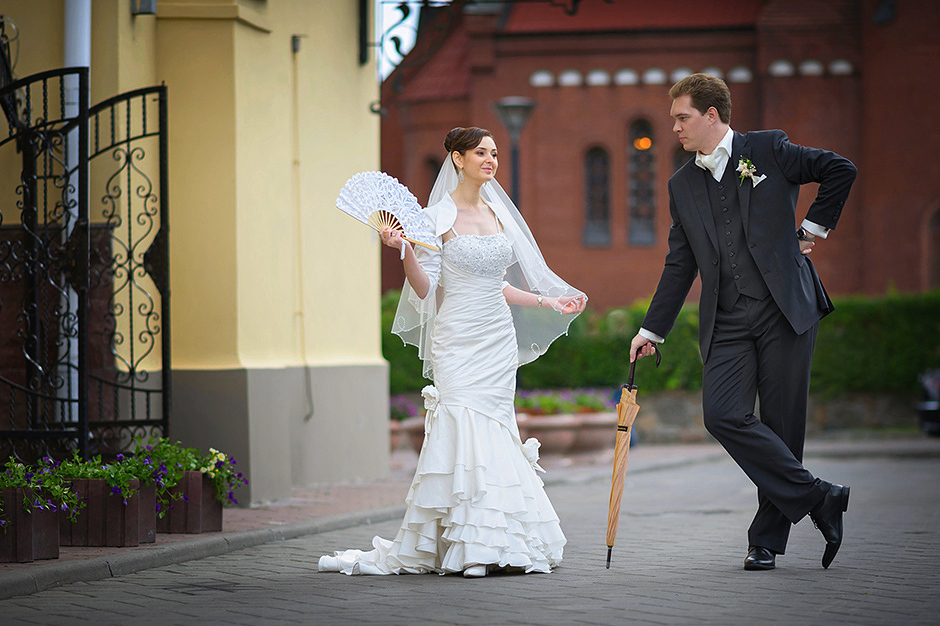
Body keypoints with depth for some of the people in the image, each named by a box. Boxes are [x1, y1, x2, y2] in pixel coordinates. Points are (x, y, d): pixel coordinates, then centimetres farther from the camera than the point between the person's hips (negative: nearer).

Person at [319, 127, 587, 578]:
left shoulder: (497, 213, 13)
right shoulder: (439, 215, -5)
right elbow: (425, 289, -8)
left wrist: (549, 302, 20)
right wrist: (404, 250, -23)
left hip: (499, 338, 6)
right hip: (459, 341, -6)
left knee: (493, 429, 3)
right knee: (464, 424, -12)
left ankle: (489, 545, 6)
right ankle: (467, 546, -9)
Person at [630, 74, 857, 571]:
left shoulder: (768, 149, 1)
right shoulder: (683, 185, 14)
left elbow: (840, 171, 6)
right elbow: (679, 265, 18)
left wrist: (814, 228, 3)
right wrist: (652, 329, 16)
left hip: (784, 309, -4)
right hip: (727, 322, 4)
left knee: (782, 425, -2)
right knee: (723, 415, -13)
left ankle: (767, 538, 9)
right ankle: (817, 499, -3)